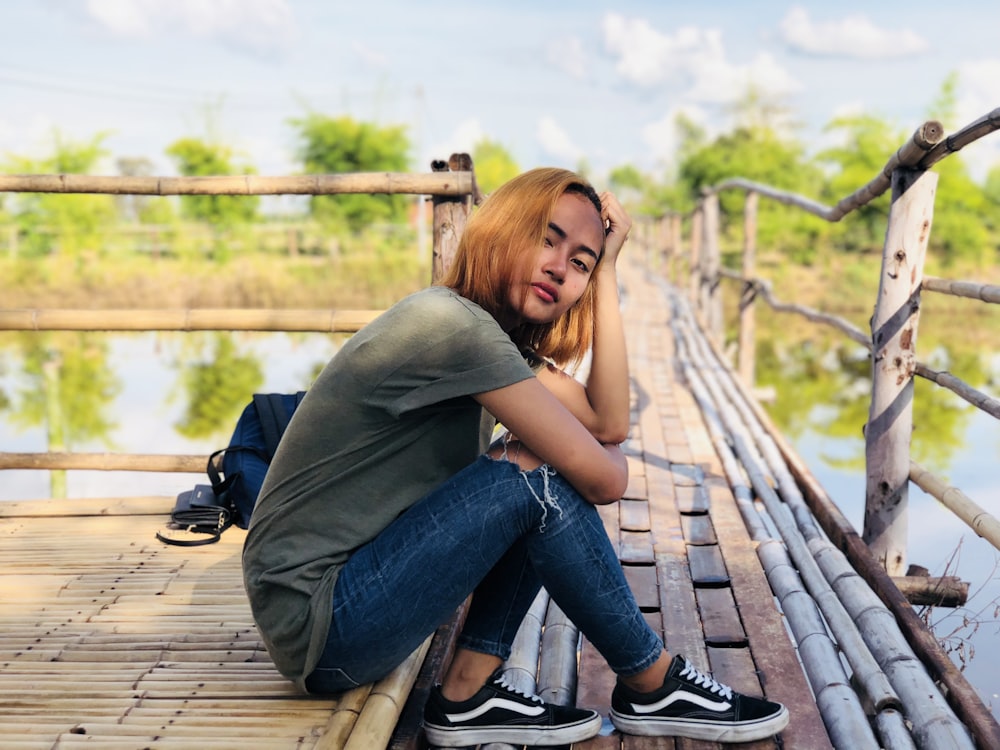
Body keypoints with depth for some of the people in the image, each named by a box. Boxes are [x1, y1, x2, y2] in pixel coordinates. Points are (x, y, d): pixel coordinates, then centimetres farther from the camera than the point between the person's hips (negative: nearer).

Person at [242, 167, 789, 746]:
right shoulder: (448, 323, -21)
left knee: (543, 476, 3)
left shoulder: (498, 339, 9)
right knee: (539, 478, -20)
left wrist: (606, 270, -1)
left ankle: (469, 693, 2)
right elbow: (603, 478, -21)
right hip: (317, 626, -9)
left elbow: (609, 422, -3)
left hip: (356, 579, 9)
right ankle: (653, 688, -1)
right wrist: (607, 459, 3)